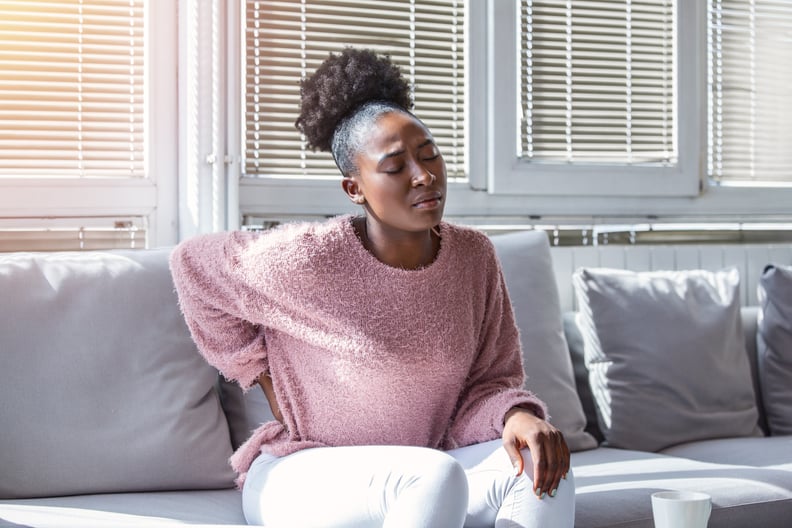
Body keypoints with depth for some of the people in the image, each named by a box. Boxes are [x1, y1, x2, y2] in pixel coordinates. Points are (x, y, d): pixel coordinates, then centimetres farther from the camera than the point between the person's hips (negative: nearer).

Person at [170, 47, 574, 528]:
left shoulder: (474, 256, -2)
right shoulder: (308, 258, -17)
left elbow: (488, 380, 4)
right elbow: (193, 262, 0)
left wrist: (517, 414, -21)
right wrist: (262, 374, 1)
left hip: (410, 478, 5)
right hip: (299, 473, -5)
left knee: (542, 464, -24)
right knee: (437, 475, -35)